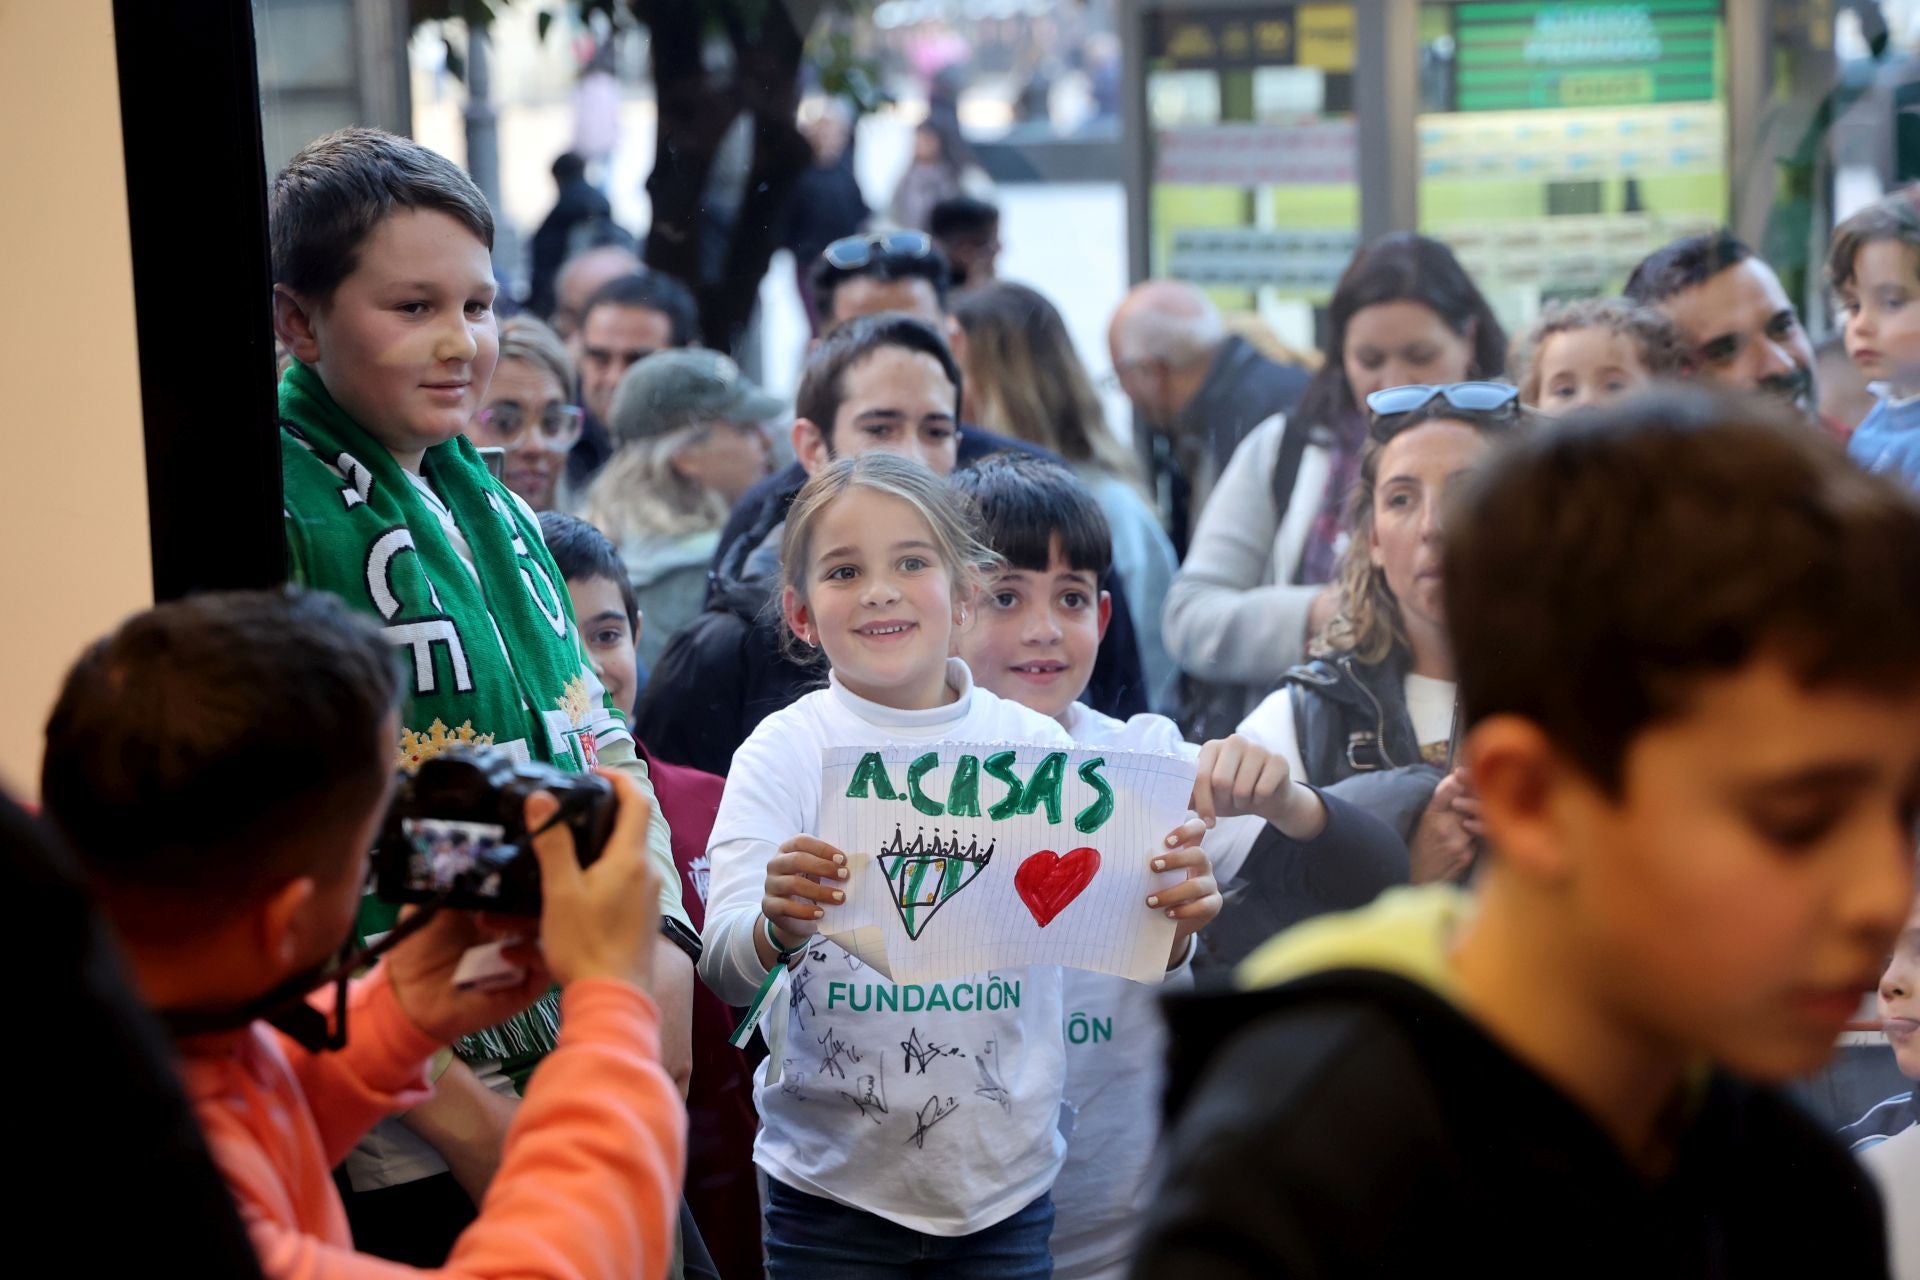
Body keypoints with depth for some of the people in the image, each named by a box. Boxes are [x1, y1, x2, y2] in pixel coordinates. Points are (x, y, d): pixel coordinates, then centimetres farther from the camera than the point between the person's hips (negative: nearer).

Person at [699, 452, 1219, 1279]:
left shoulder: (1033, 745, -1)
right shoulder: (786, 750, -5)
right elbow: (722, 970, -13)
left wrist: (1174, 922, -26)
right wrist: (776, 930, -35)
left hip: (1005, 1180, 1)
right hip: (833, 1185, -1)